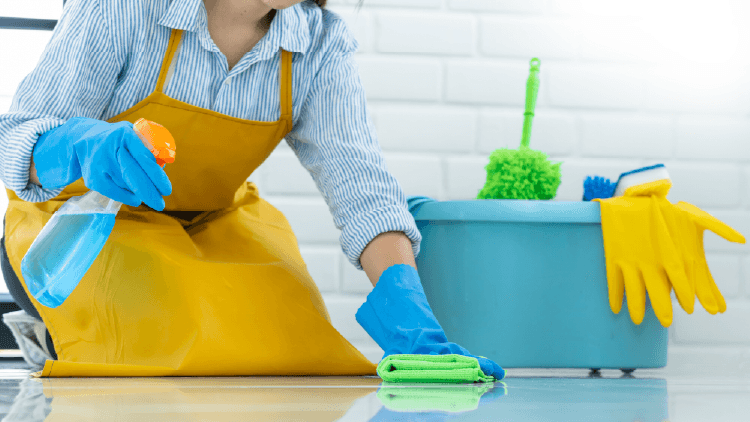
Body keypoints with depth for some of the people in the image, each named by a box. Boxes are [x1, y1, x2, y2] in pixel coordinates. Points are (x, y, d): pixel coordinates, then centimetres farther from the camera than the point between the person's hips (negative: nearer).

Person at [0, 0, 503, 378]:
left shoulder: (321, 41, -13)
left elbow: (362, 185, -22)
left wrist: (408, 311, -39)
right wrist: (84, 148, -47)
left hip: (215, 224, 4)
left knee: (295, 345, -18)